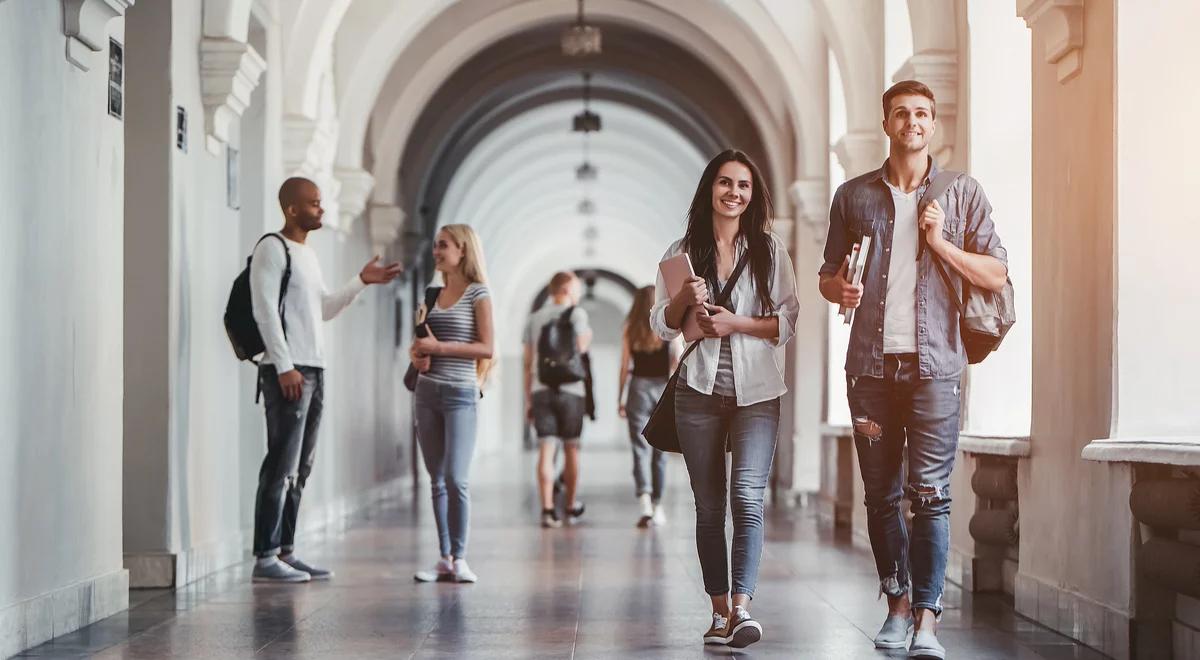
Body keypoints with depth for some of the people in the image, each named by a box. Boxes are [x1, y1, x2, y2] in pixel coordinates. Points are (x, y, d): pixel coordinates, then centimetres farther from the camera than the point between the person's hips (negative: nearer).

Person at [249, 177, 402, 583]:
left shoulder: (308, 254, 20)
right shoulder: (272, 249, -7)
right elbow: (265, 310, -13)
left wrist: (362, 282, 15)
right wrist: (285, 367, -19)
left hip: (314, 369, 9)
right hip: (288, 370, -9)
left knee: (300, 469, 8)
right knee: (281, 466, -11)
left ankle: (285, 552, 12)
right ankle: (264, 558, -9)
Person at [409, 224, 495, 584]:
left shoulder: (478, 294, -4)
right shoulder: (434, 294, 14)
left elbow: (486, 348, -11)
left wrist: (439, 347, -16)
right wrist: (417, 354, 0)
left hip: (460, 393, -6)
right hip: (428, 392, 6)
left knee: (456, 479, -10)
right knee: (437, 481, 6)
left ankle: (459, 558, -2)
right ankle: (444, 559, 10)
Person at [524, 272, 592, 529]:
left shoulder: (534, 319, 10)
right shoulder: (577, 313, 0)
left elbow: (528, 363, 9)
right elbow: (581, 347, -13)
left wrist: (528, 399, 13)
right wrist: (588, 335, 10)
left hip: (541, 391, 3)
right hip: (571, 391, -2)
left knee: (546, 450, -3)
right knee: (571, 449, 11)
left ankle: (547, 509, -12)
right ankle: (570, 507, 22)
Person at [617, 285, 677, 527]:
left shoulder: (630, 330, 2)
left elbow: (625, 367, 2)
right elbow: (677, 363, -4)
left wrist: (620, 399, 8)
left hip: (639, 388, -1)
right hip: (663, 388, 1)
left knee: (641, 449, -4)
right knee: (660, 450, 12)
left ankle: (644, 500, -23)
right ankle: (657, 505, 19)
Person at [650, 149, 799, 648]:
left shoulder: (769, 251, 5)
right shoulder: (683, 252, 9)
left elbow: (788, 322, 1)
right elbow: (661, 326, 9)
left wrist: (736, 323, -12)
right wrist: (685, 298, -11)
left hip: (756, 392, -2)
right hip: (699, 391, 2)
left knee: (747, 496, -17)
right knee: (709, 506, 5)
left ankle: (742, 606, -22)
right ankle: (720, 611, 11)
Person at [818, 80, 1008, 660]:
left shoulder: (962, 194, 8)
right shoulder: (853, 196, 12)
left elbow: (996, 275, 5)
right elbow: (828, 276, 17)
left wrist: (940, 243, -8)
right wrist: (840, 289, -6)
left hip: (933, 364, -2)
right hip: (870, 365, 2)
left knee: (929, 494, -9)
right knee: (881, 496, 6)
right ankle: (898, 604, 20)